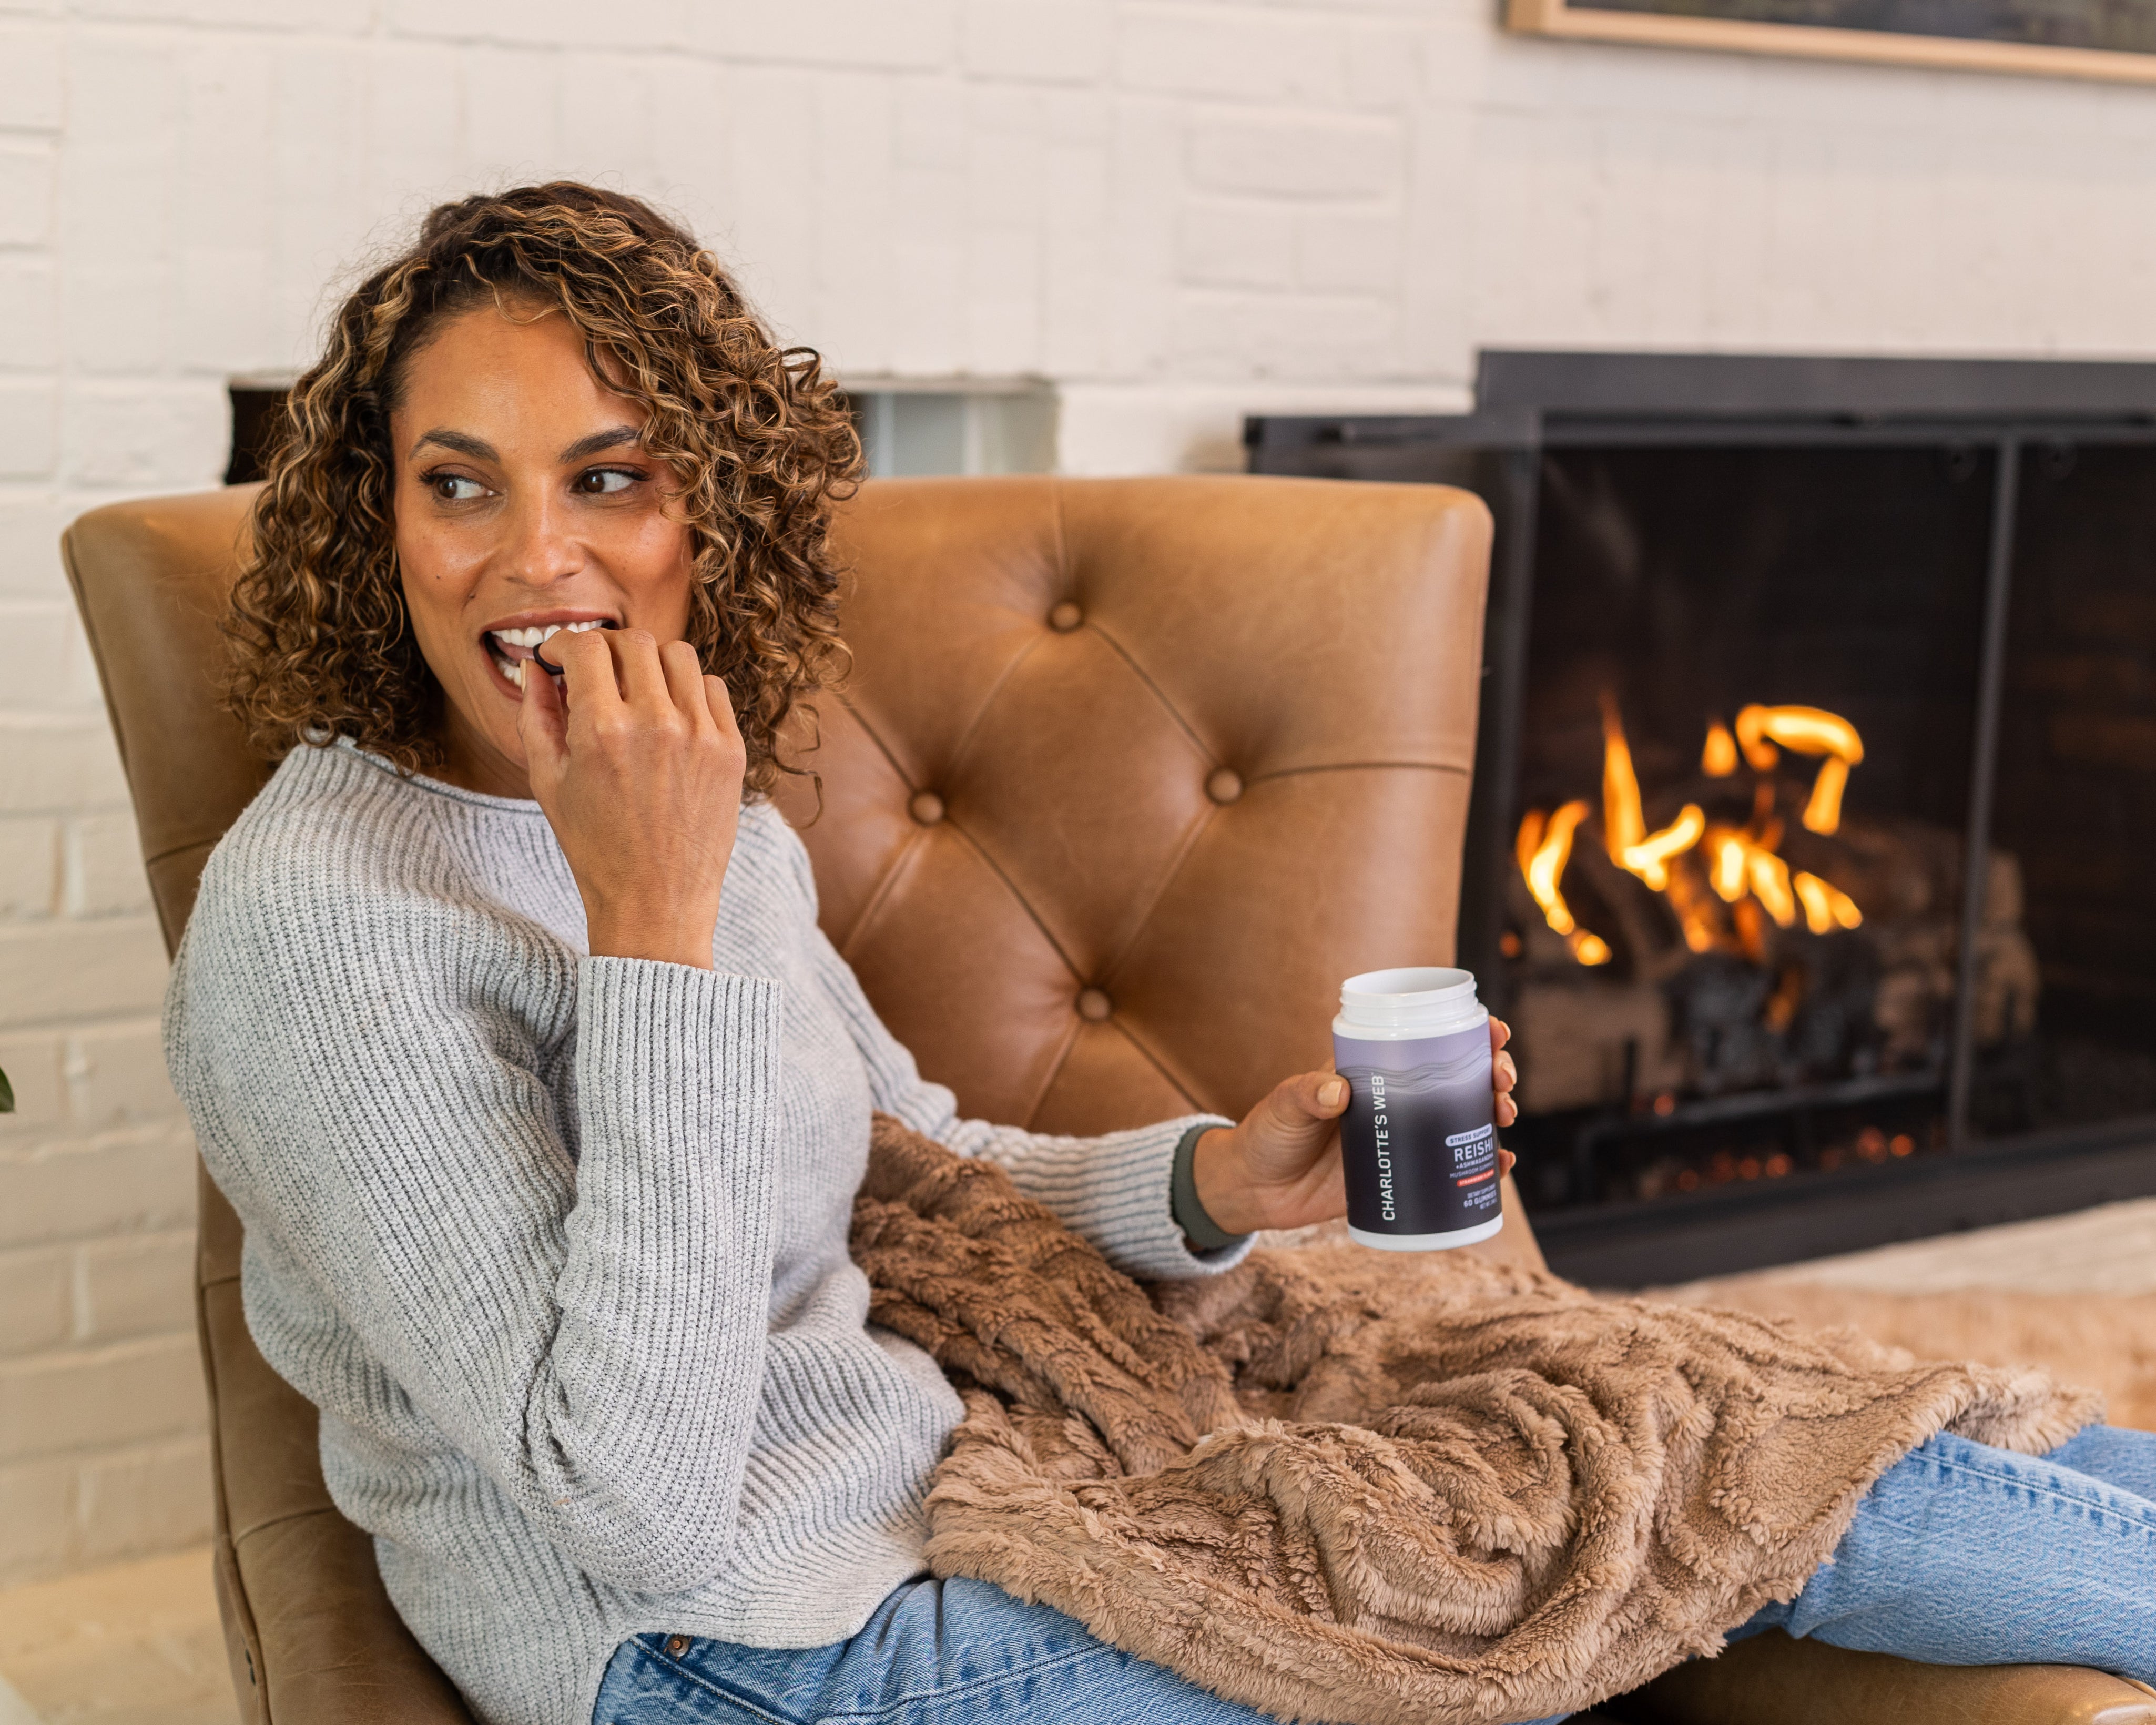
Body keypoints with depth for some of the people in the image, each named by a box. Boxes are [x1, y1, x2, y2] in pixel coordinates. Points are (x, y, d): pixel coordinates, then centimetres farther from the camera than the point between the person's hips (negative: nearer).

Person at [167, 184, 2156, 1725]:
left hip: (919, 1473, 7)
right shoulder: (318, 922, -22)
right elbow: (636, 1499, -27)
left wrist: (1211, 1184, -3)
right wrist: (656, 930, -31)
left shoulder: (701, 811, 3)